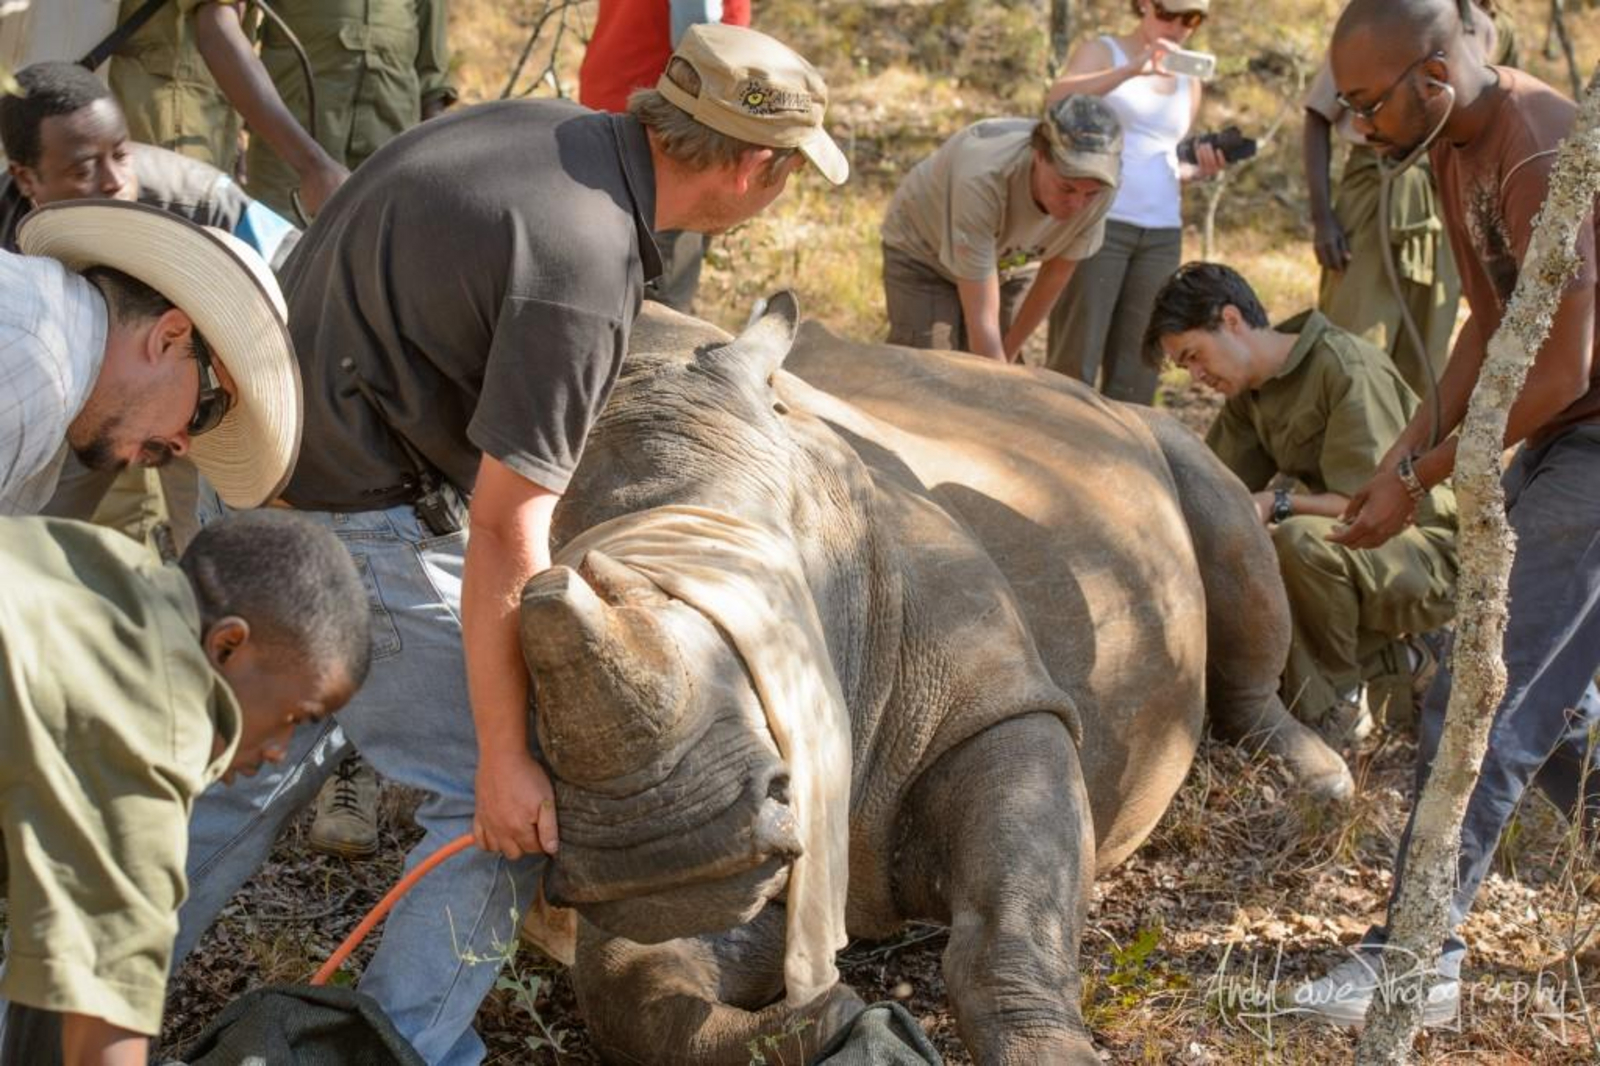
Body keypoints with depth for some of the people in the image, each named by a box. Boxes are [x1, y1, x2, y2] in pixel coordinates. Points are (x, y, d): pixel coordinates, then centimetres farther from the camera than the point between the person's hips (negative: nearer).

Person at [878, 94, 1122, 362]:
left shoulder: (1099, 184, -29)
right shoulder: (983, 178, -43)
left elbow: (1055, 277, -10)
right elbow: (982, 320, -41)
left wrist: (1007, 356, -2)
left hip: (1008, 260, 4)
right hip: (922, 252, -4)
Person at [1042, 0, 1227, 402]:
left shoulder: (1189, 82, 18)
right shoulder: (1102, 51, 3)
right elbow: (1058, 99, -18)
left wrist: (1198, 169, 3)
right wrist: (1133, 70, -28)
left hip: (1162, 235, 5)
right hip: (1098, 223, -5)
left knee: (1137, 369, 4)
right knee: (1075, 359, -7)